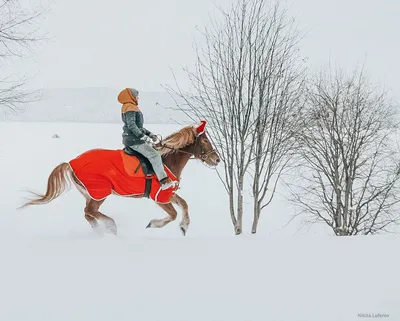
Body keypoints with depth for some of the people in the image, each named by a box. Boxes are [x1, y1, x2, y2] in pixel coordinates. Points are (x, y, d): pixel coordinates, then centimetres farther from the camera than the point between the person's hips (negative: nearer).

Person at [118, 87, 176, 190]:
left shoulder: (132, 108, 22)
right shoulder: (130, 108, -11)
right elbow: (131, 125, -23)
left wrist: (150, 134, 17)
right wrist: (142, 136, -25)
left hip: (135, 139, 12)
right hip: (134, 140, -12)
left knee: (154, 152, 24)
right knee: (154, 155, -21)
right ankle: (164, 181, -29)